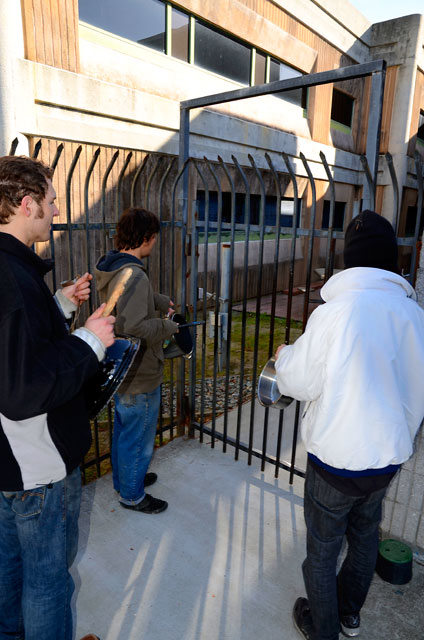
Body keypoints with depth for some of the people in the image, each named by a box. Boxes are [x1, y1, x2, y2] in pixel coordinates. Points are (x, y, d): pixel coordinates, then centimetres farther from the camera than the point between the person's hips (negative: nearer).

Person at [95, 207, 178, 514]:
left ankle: (124, 477, 48)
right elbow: (136, 328, -36)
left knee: (124, 429, 27)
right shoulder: (134, 275, -29)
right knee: (139, 438, 11)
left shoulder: (111, 266, 3)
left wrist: (161, 301, 18)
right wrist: (168, 326, -20)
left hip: (121, 370, 10)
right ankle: (132, 494, 32)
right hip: (140, 375, -10)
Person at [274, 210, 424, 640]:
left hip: (337, 455, -5)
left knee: (322, 547, 17)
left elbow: (300, 383, -14)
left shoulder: (335, 311, -23)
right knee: (365, 536, 27)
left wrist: (283, 355, 6)